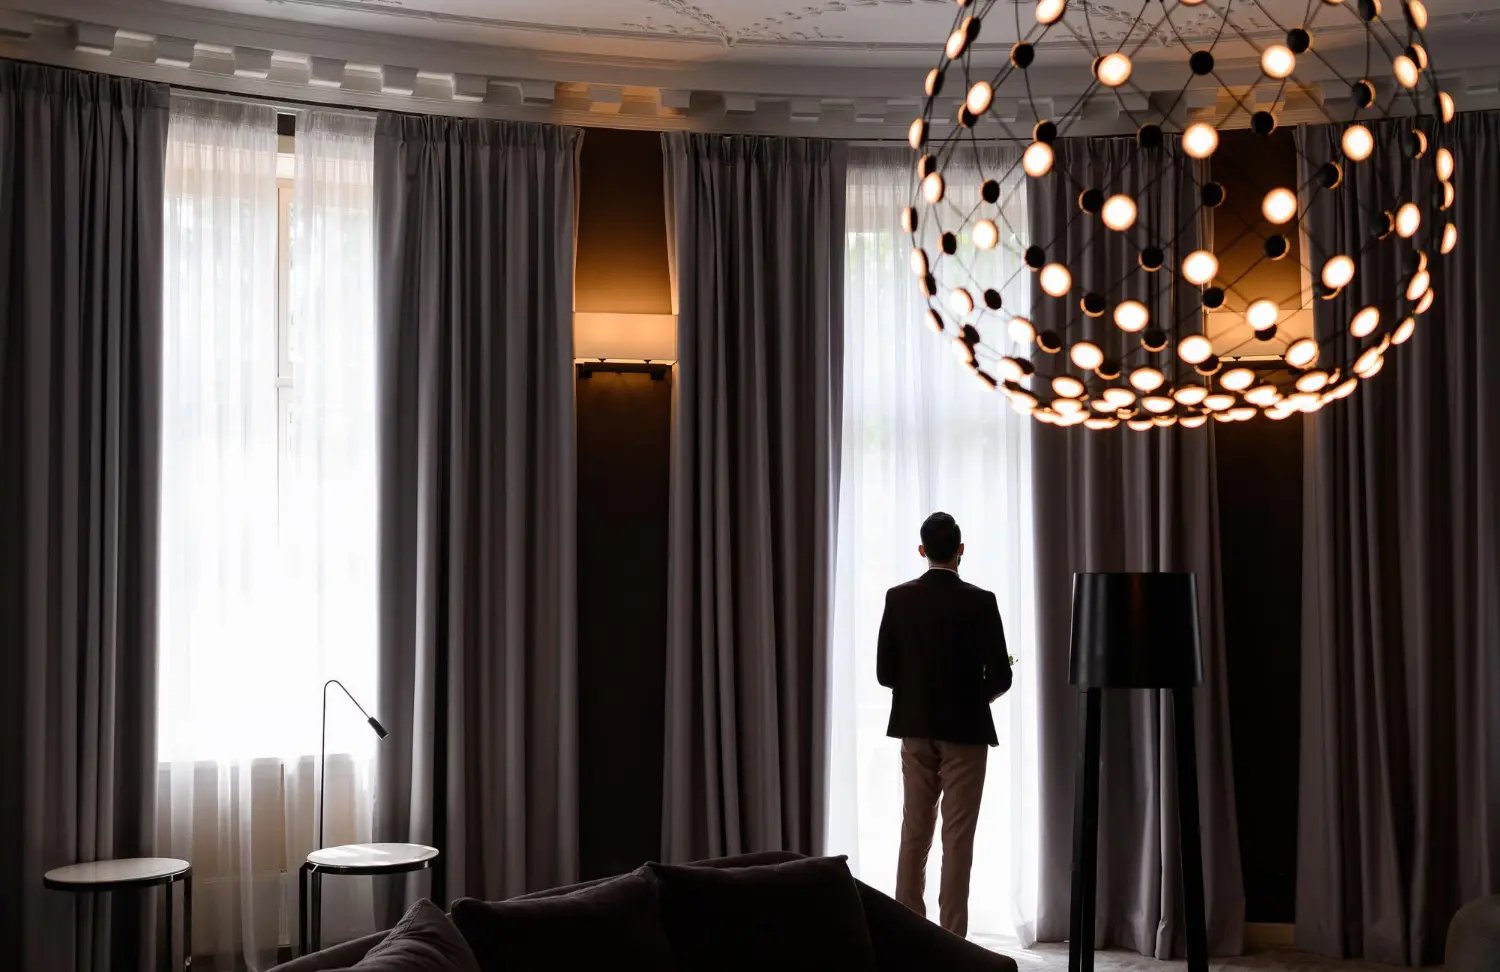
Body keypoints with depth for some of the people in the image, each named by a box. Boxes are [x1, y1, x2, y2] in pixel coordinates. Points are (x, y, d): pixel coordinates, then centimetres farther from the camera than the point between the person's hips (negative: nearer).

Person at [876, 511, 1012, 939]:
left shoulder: (898, 598, -2)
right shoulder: (980, 602, -11)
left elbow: (885, 671, 0)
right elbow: (1000, 678, -11)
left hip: (914, 728, 3)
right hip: (964, 730, -3)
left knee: (914, 831, 10)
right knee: (957, 837, 1)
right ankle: (951, 936, 3)